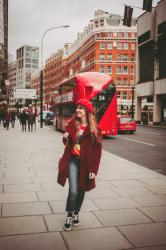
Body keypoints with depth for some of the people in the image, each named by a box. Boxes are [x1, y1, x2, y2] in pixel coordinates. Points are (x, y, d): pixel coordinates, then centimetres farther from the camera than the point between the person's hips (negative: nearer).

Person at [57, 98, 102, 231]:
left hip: (85, 163, -1)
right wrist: (65, 138, -7)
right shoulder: (72, 124, 2)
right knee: (73, 190, -9)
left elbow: (97, 151, -8)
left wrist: (93, 169, -12)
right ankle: (69, 216, 13)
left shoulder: (94, 129, -8)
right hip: (72, 160, 1)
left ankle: (76, 213, 36)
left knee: (81, 190, 13)